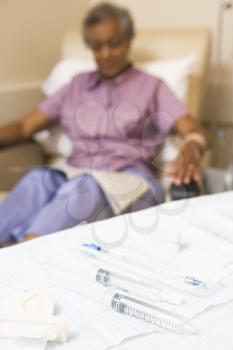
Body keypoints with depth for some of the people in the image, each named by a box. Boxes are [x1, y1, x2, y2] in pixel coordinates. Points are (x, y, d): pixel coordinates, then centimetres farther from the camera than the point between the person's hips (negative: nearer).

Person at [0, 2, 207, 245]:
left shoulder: (150, 86, 14)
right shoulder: (77, 85, 22)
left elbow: (193, 131, 0)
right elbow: (25, 126, 17)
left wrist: (190, 152, -25)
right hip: (76, 179, 3)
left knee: (88, 189, -37)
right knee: (39, 179, -32)